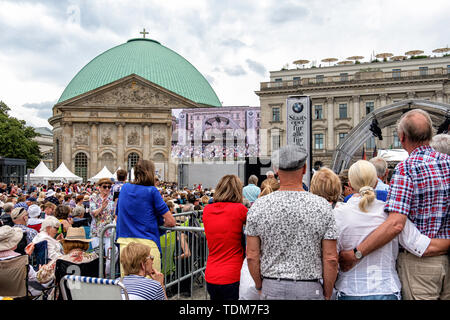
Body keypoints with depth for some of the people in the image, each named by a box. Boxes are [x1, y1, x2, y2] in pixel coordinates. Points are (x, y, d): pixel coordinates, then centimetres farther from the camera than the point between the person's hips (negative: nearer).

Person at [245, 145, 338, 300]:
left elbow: (252, 256, -4)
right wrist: (327, 294, 6)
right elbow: (331, 258, -7)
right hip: (310, 290, -1)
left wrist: (260, 287, 11)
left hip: (271, 288, 1)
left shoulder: (258, 207, -7)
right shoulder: (322, 206, -9)